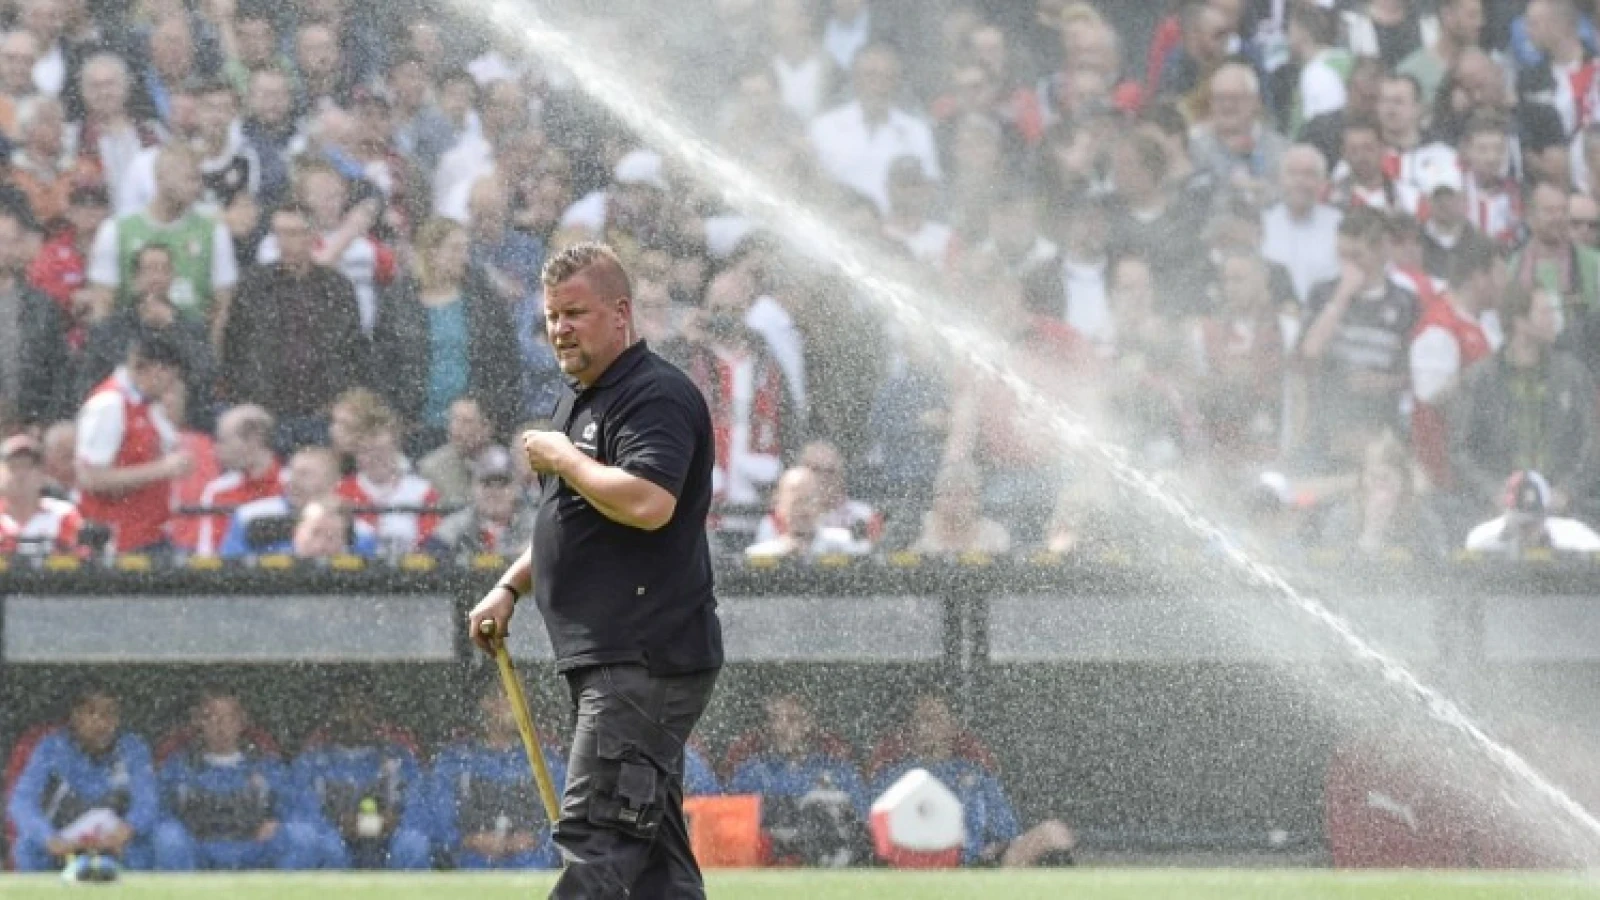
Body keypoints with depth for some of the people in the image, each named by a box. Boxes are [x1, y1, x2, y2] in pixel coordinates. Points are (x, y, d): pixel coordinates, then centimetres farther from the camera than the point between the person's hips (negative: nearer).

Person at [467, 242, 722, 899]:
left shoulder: (658, 396, -12)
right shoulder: (579, 402, 21)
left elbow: (646, 502, -28)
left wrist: (564, 459, -14)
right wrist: (511, 587, 22)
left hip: (647, 659, -11)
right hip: (608, 663, 11)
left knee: (594, 838, -17)